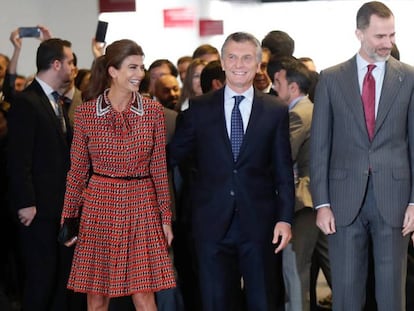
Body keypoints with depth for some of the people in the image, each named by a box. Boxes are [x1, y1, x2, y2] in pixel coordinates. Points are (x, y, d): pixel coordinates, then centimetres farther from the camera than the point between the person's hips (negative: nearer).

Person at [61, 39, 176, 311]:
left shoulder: (153, 111, 2)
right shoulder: (86, 112, -1)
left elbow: (159, 168, 5)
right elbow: (78, 170, 5)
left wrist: (166, 217, 4)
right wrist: (69, 218, 4)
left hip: (142, 207, 0)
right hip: (99, 206, 0)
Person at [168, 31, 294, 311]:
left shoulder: (276, 112, 4)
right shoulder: (199, 109, 4)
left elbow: (284, 172, 3)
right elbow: (173, 155, 7)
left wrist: (285, 218, -4)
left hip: (258, 223, 0)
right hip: (212, 222, 0)